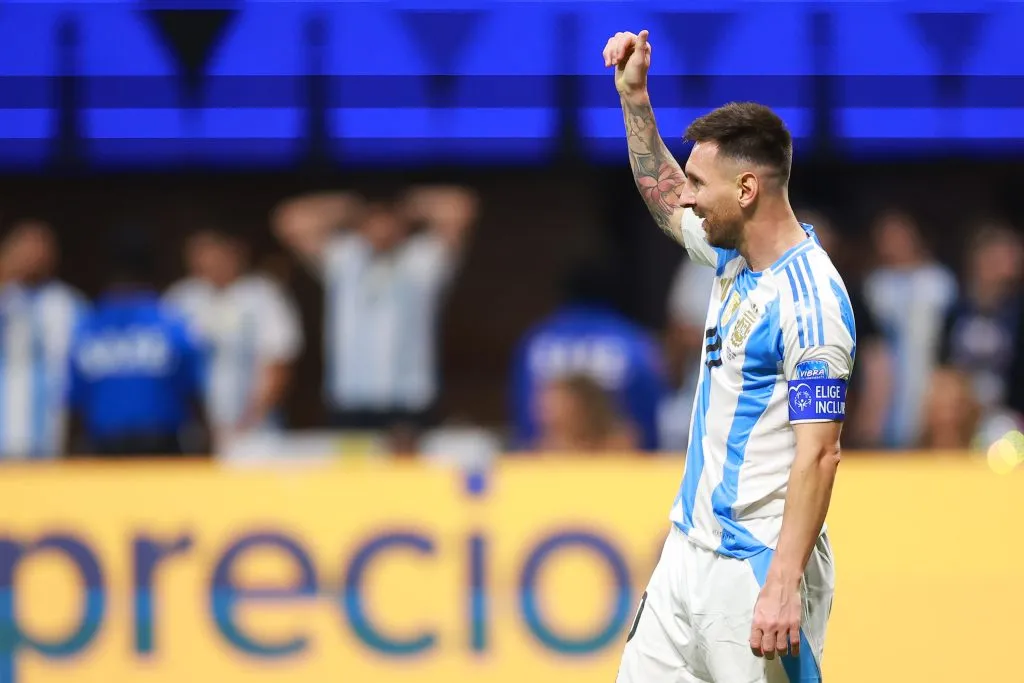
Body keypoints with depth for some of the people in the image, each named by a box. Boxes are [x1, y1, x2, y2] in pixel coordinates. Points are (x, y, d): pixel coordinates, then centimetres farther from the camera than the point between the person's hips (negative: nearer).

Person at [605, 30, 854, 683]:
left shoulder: (810, 299, -19)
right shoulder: (734, 256, 8)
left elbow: (818, 455, -22)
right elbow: (664, 201, 31)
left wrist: (783, 587, -27)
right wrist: (634, 95, 22)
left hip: (758, 569, -9)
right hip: (690, 551, 9)